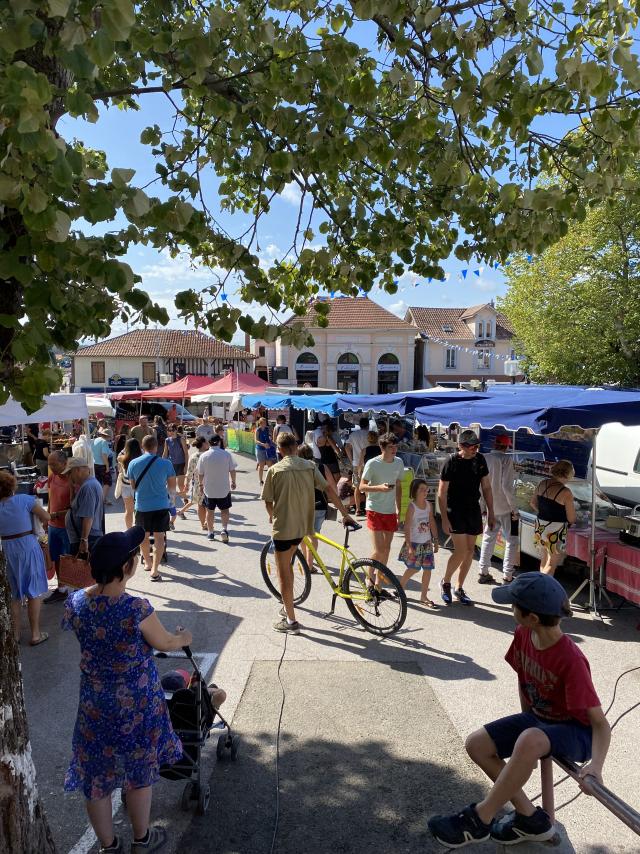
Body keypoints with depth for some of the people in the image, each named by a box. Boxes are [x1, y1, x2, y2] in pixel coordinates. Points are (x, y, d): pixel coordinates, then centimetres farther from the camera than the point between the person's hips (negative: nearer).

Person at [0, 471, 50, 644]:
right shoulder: (24, 500, -11)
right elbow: (46, 517, -10)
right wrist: (35, 518, 10)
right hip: (28, 548, -3)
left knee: (15, 594, 18)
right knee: (34, 592, 8)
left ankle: (15, 634, 24)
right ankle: (35, 634, 12)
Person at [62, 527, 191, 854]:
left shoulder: (75, 602, -14)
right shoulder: (137, 608, -28)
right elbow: (165, 644, -11)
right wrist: (184, 637, 11)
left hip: (94, 705, 4)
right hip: (136, 705, -3)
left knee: (96, 778, 22)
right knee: (139, 775, 21)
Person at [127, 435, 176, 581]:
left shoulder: (133, 463, -4)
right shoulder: (166, 464, -9)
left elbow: (133, 486, 10)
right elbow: (172, 487, 2)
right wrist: (171, 492, 25)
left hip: (142, 505, 2)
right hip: (161, 505, -2)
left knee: (144, 536, 20)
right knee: (159, 537, 3)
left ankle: (148, 563, 37)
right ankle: (154, 570, -2)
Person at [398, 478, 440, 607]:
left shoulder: (429, 505, 3)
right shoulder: (412, 507, -14)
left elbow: (432, 523, 12)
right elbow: (407, 527, -16)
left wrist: (435, 540, 11)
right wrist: (409, 546, -19)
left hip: (427, 542, 5)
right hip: (414, 543, -5)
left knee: (428, 568, 3)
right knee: (414, 568, -1)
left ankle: (424, 596, 14)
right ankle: (400, 587, 24)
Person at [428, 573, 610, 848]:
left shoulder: (571, 660, -31)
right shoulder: (523, 634, -12)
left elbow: (600, 722, -27)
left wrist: (595, 764, -42)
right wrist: (526, 720, 6)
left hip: (576, 732, -7)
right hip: (538, 718, 7)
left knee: (529, 741, -39)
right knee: (476, 744, -8)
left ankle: (479, 819, -21)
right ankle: (531, 819, 3)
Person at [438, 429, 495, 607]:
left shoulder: (480, 460, 2)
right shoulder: (452, 462, -13)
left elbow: (486, 487, 11)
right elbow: (441, 493, -11)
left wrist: (491, 512, 9)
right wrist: (444, 519, -15)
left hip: (473, 510, 6)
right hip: (455, 511, -5)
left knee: (470, 550, 8)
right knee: (461, 551, -11)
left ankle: (459, 588, 23)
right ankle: (445, 582, 13)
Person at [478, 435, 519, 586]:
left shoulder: (485, 459, 1)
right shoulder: (506, 459, -15)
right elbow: (507, 486, -20)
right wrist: (515, 509, -13)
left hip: (489, 507, 6)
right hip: (505, 507, -6)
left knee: (488, 539, 17)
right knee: (511, 541, 6)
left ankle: (483, 573, 23)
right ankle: (507, 576, 6)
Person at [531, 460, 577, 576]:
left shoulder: (542, 483, 0)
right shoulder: (565, 492, -19)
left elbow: (533, 503, 12)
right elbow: (571, 519, -13)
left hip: (540, 527, 7)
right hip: (555, 531, -7)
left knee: (547, 555, 25)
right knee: (551, 564, 6)